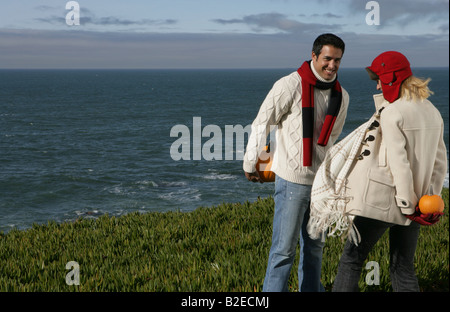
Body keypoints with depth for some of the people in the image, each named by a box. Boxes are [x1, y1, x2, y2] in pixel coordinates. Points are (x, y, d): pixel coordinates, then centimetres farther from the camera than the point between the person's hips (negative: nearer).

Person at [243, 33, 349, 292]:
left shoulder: (341, 96, 7)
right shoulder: (290, 86, -12)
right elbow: (261, 124, -5)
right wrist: (250, 164, 1)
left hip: (321, 180, 6)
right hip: (292, 178, -6)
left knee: (315, 245, 16)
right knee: (285, 248, -6)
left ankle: (311, 288, 29)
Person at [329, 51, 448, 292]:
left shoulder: (391, 114, -14)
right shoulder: (432, 112, 10)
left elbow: (398, 164, -19)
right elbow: (439, 161, 13)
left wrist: (407, 205, -15)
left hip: (380, 201, -7)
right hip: (416, 200, 7)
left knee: (352, 259, 5)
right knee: (402, 267, 13)